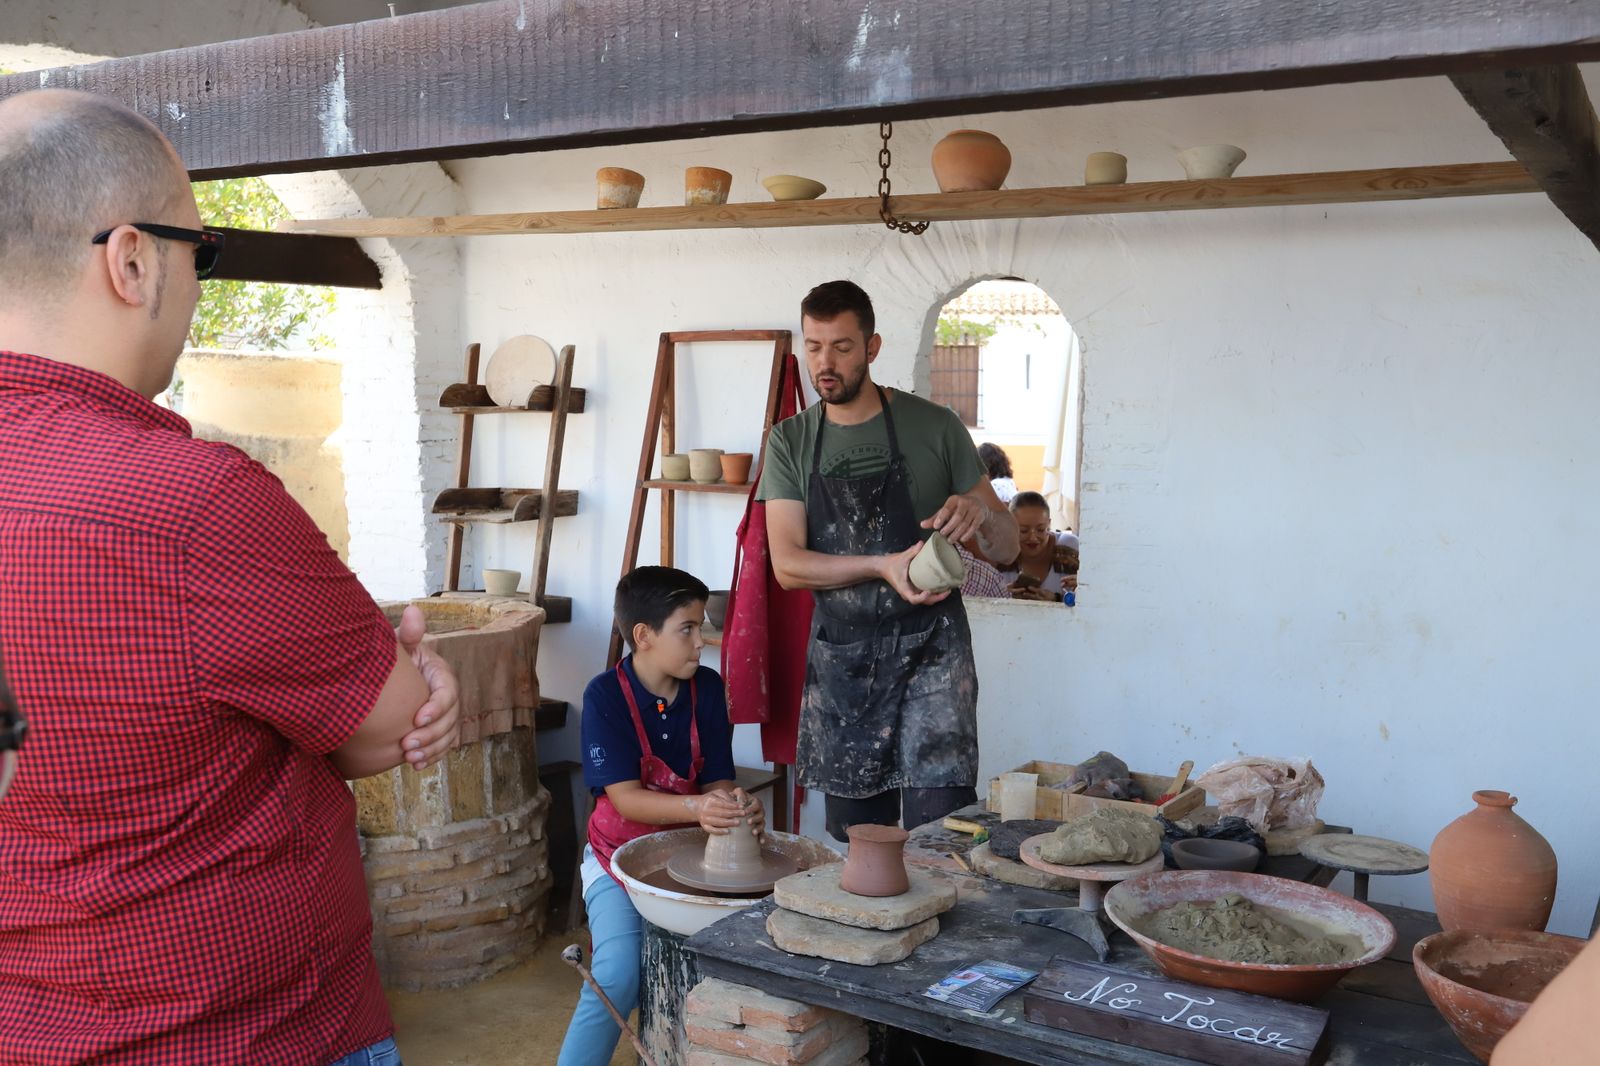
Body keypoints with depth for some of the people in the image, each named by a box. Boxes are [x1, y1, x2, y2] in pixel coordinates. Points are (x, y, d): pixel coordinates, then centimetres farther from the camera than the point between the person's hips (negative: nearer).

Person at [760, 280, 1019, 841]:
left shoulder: (935, 427, 0)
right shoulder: (789, 441, 5)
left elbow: (1007, 545, 4)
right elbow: (787, 564, -5)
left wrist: (980, 512, -19)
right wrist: (882, 567, -20)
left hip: (929, 648, -2)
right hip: (839, 656, 3)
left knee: (941, 828, -13)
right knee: (853, 833, 10)